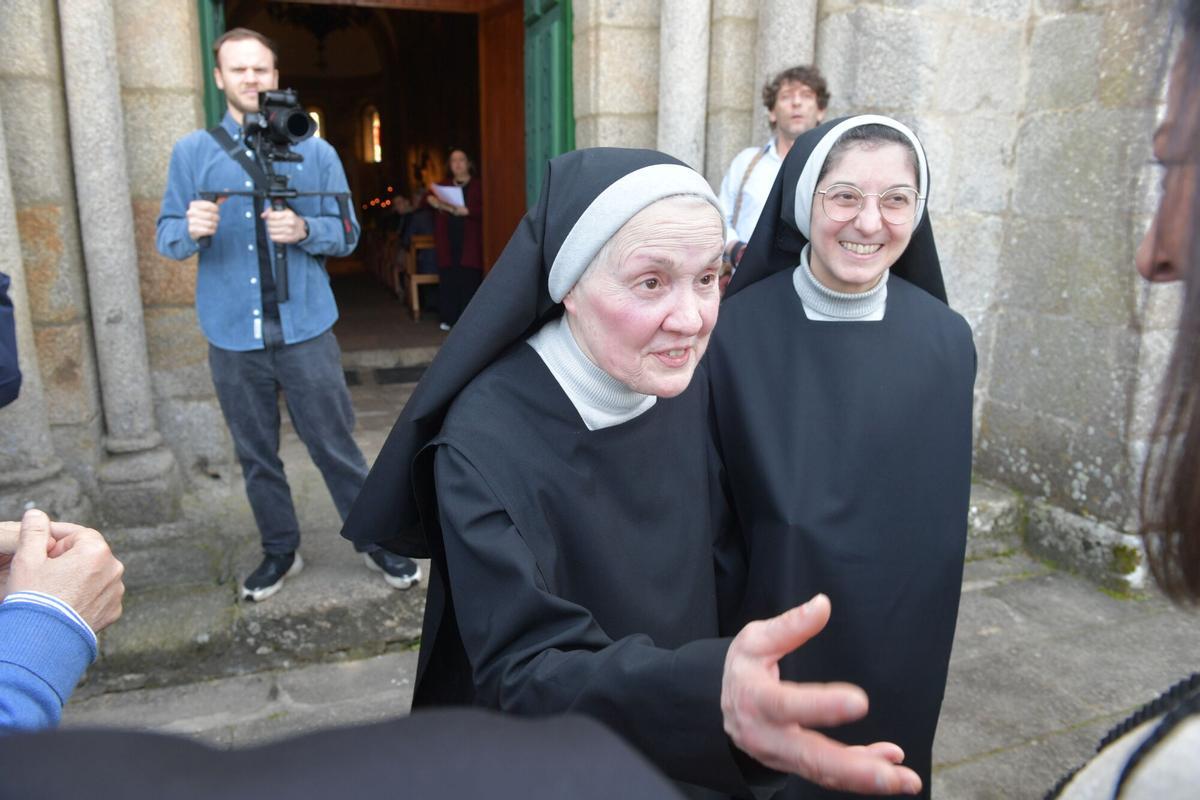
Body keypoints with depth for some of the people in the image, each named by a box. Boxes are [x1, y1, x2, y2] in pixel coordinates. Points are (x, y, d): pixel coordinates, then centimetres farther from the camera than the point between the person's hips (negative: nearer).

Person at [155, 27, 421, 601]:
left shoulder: (315, 152, 4)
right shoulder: (191, 153, 6)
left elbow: (346, 233, 3)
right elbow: (167, 238, 4)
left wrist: (303, 229, -18)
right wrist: (193, 229, -19)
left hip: (305, 329, -1)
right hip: (232, 335, 2)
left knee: (335, 445, 3)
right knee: (255, 455, 12)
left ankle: (376, 542, 19)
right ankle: (280, 552, 30)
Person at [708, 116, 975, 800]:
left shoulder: (945, 341, -9)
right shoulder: (737, 329, -15)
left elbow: (943, 515, 0)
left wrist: (922, 643, 6)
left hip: (894, 644, 2)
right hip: (766, 634, -1)